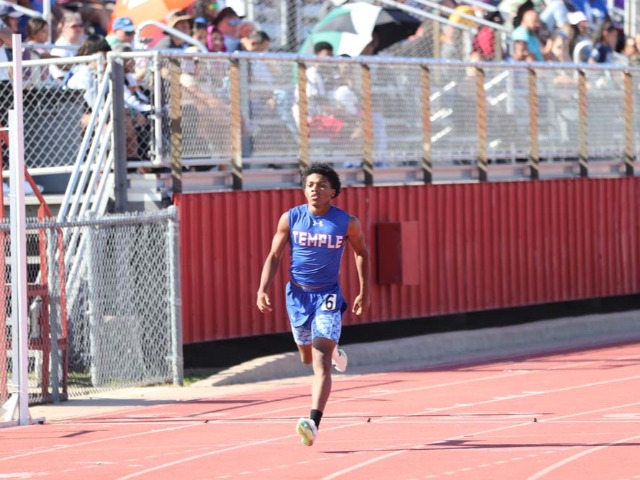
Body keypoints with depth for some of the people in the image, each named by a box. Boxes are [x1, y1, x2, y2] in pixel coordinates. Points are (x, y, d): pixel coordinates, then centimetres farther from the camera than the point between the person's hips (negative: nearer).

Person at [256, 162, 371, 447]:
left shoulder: (347, 223, -7)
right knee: (307, 357, 20)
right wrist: (262, 289, -12)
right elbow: (274, 256, 1)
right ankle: (333, 351, 56)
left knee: (321, 364, -16)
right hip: (297, 295, 3)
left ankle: (313, 422, -25)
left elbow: (362, 252, 11)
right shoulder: (290, 218, -5)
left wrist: (364, 291, 10)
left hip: (328, 296, -3)